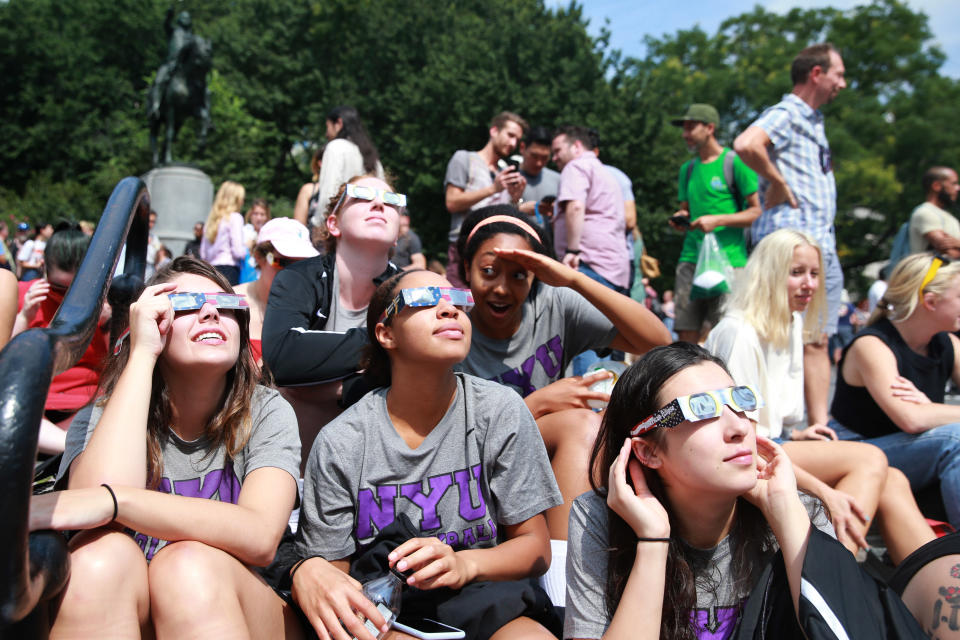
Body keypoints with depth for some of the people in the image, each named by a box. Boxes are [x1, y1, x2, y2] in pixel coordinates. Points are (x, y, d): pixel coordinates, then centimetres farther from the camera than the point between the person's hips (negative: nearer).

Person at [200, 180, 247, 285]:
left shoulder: (211, 218, 15)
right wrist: (248, 247, 8)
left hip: (212, 269, 7)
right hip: (229, 270, -7)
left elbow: (203, 253, 16)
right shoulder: (235, 217, -5)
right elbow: (238, 251, -10)